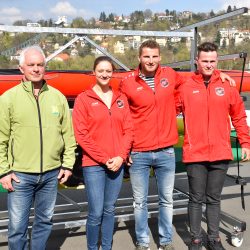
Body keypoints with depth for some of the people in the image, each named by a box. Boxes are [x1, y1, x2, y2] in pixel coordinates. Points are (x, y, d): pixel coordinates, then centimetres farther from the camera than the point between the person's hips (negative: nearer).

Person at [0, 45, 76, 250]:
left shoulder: (58, 97, 5)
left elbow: (68, 134, 8)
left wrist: (68, 164, 5)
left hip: (51, 174, 3)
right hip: (20, 175, -3)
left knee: (45, 221, 17)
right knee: (17, 226, 5)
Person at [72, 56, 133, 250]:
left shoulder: (121, 99, 9)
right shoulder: (84, 99, -2)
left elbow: (128, 130, 7)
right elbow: (81, 134, -7)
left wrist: (121, 156, -7)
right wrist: (104, 159, -11)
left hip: (117, 164, 4)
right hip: (94, 165, -3)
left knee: (110, 210, 12)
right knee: (96, 213, -2)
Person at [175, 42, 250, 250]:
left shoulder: (227, 86, 4)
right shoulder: (185, 88, -2)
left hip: (221, 154, 2)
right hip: (195, 155, -1)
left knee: (214, 199, 14)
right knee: (196, 199, 9)